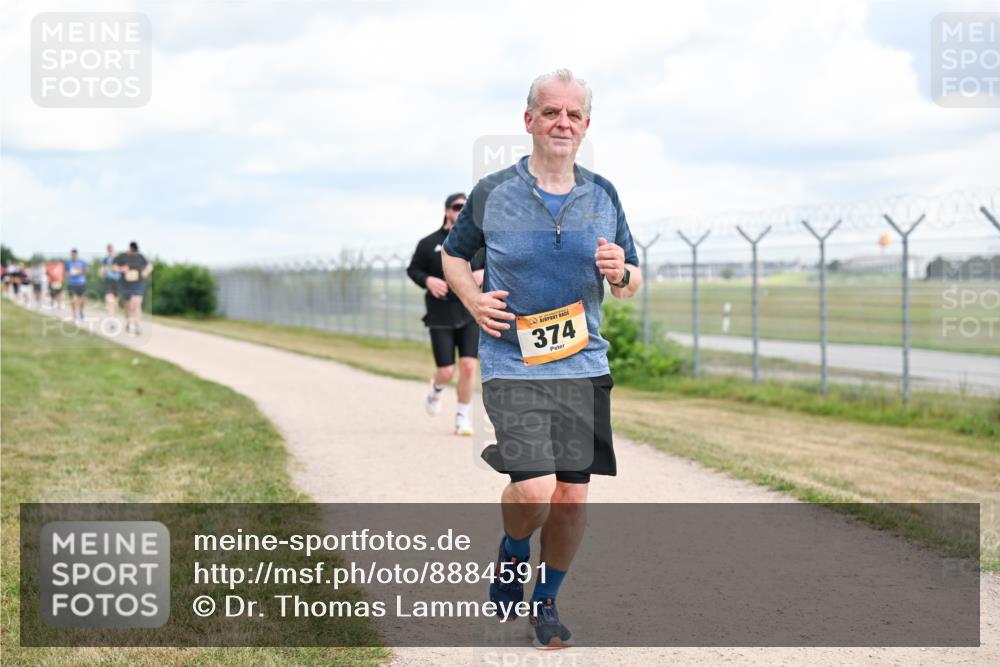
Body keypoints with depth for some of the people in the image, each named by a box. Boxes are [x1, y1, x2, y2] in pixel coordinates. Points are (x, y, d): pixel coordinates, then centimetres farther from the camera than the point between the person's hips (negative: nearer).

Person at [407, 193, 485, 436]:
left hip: (471, 314, 1)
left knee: (468, 366, -10)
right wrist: (427, 280, -12)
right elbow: (413, 269, 8)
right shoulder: (429, 243, 0)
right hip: (441, 316, -1)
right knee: (446, 372, -3)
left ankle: (462, 417, 8)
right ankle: (436, 390, 35)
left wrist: (485, 273, -8)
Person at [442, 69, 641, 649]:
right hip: (512, 366, -3)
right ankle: (513, 554, 18)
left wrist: (621, 272, -9)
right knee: (534, 491, -17)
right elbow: (454, 254, 15)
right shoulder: (492, 193, -1)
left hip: (583, 366, 3)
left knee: (572, 498, 4)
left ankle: (547, 603, 27)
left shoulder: (604, 197, 7)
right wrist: (473, 299, -4)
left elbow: (631, 284, 15)